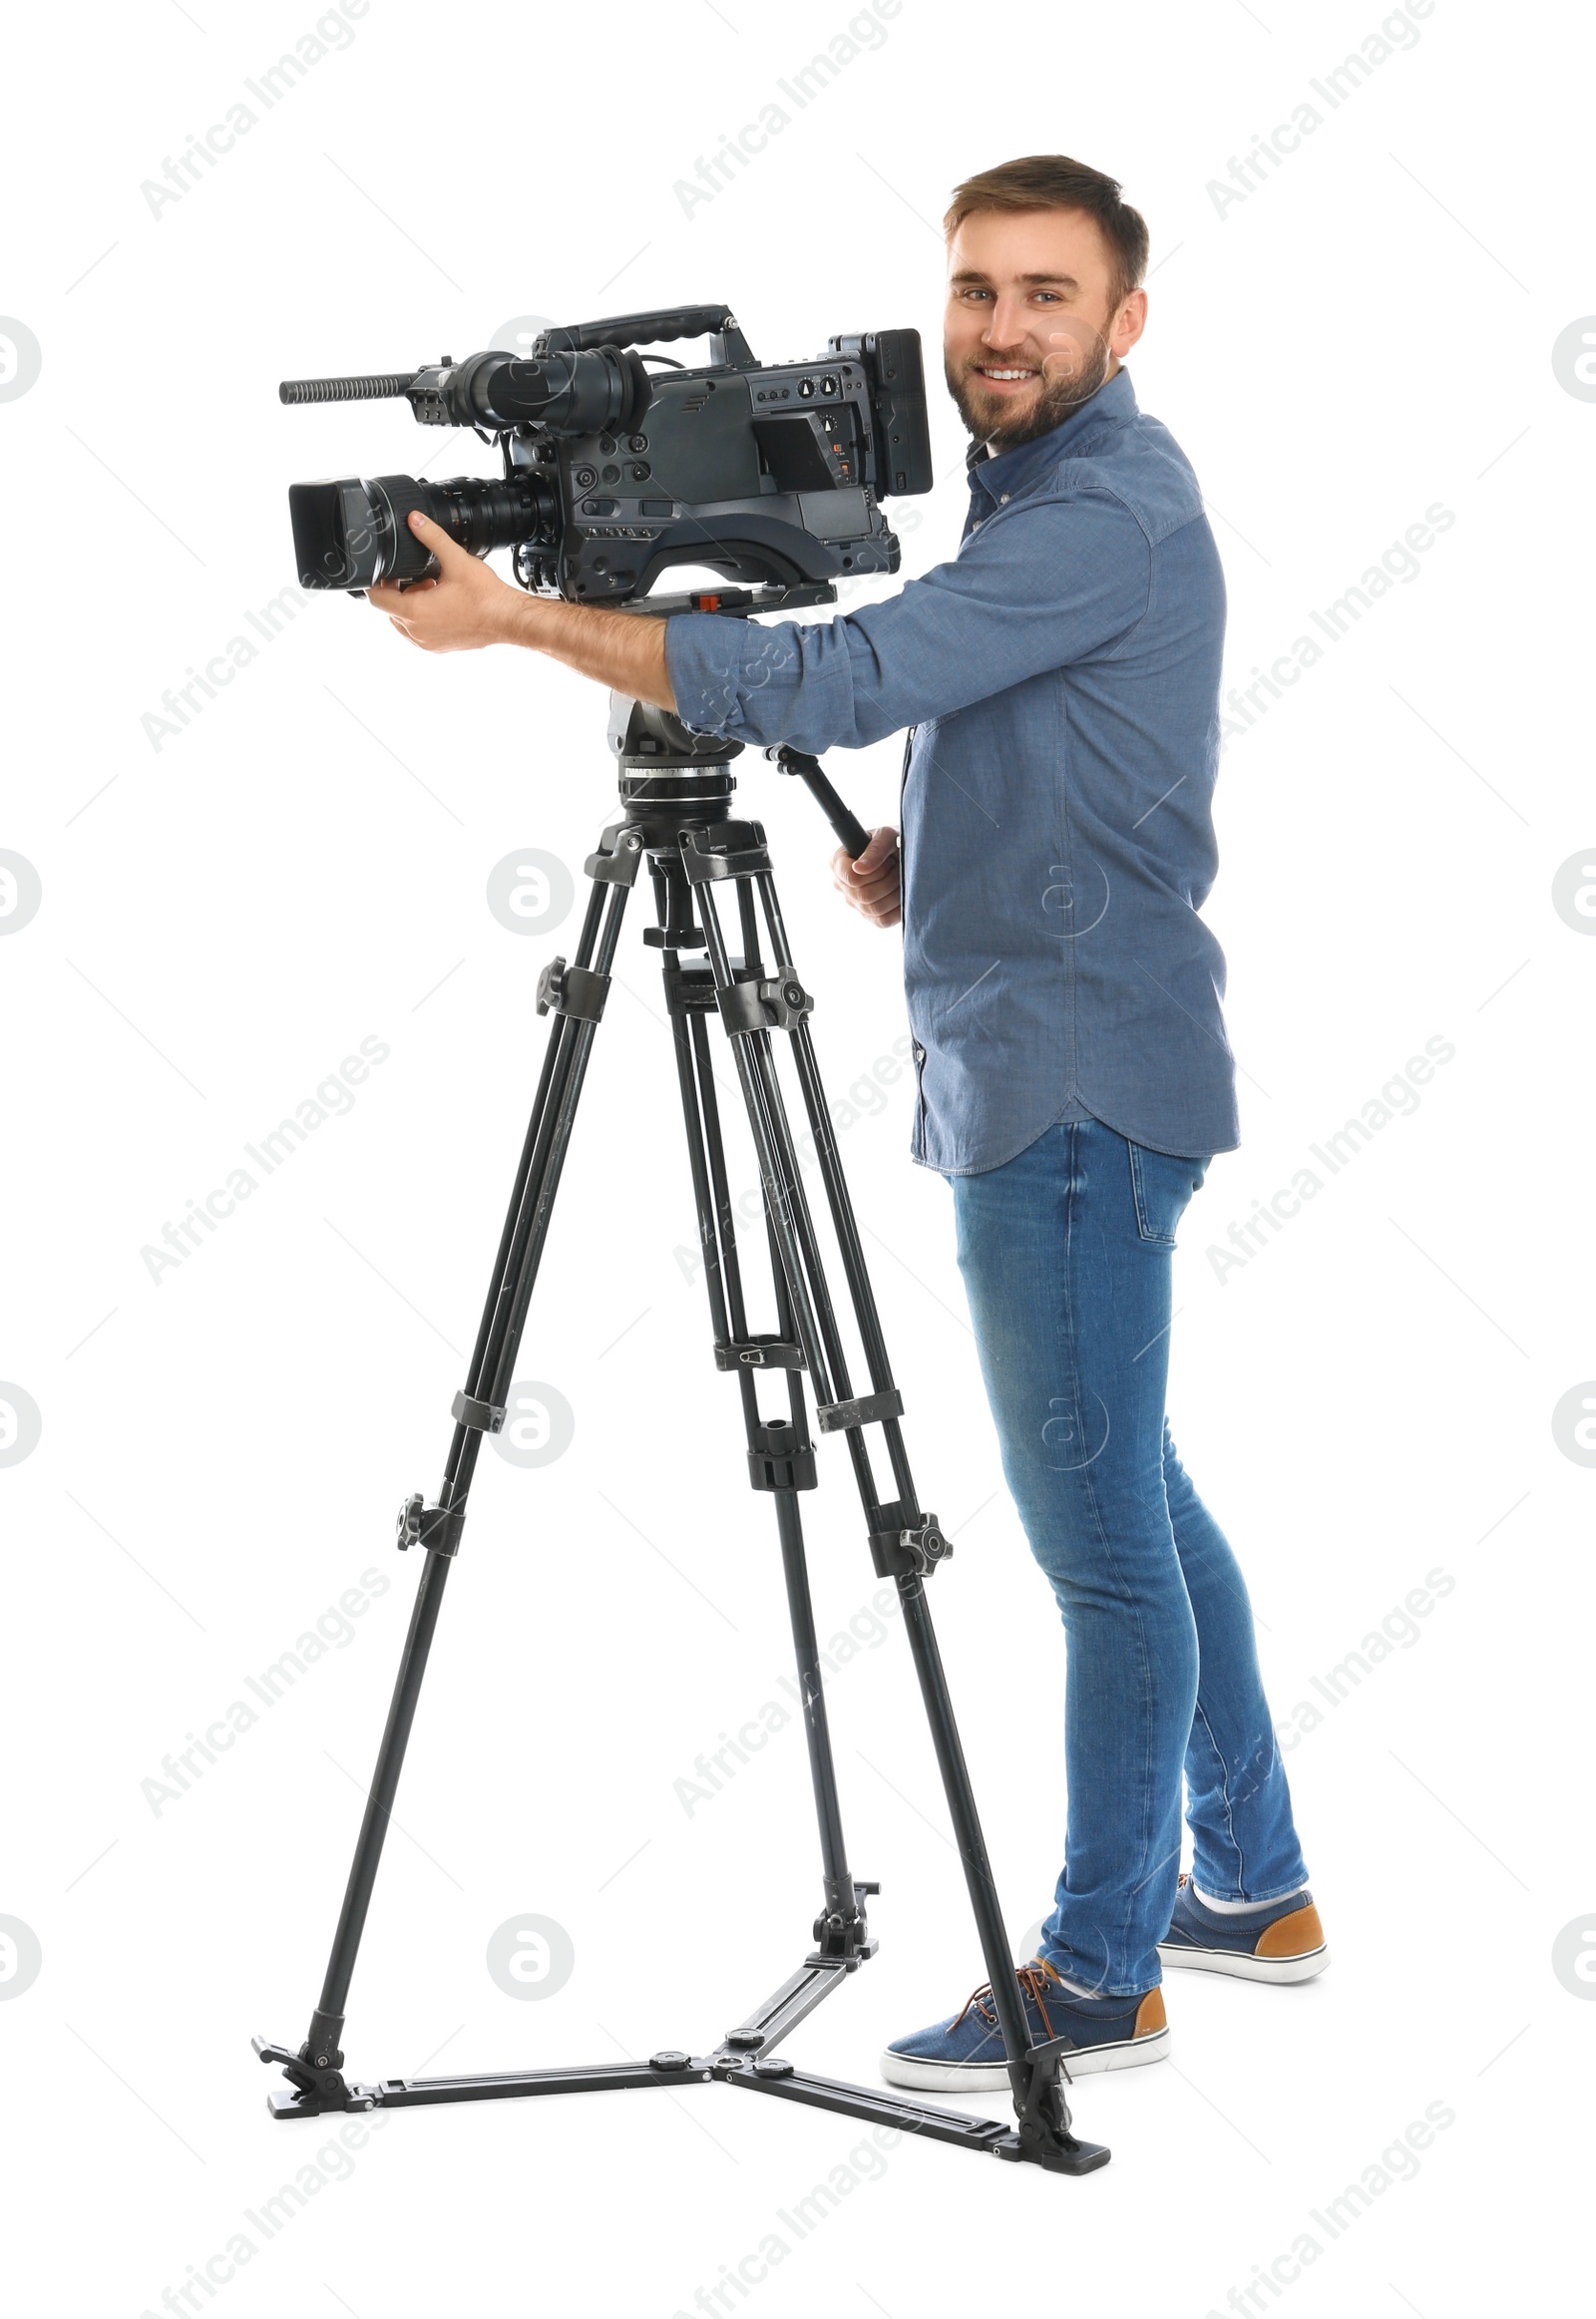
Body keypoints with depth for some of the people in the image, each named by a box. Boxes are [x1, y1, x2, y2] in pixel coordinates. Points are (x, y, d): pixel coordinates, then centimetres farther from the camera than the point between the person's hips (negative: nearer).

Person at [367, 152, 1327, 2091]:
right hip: (1044, 1072, 11)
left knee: (1099, 1526, -3)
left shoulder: (1107, 510, -16)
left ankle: (1100, 1970, 6)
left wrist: (517, 618, -22)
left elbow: (838, 684, -25)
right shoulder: (1045, 495, 17)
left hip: (1073, 1086, -11)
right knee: (1128, 1496, 18)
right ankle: (1252, 1882, 30)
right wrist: (922, 853, 6)